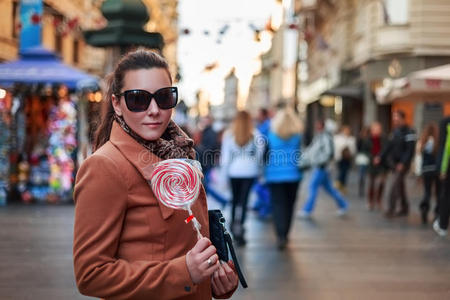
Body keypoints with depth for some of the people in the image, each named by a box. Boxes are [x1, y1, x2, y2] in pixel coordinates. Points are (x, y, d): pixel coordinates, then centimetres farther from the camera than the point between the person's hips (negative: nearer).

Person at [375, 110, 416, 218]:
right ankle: (404, 208, 24)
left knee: (395, 185, -13)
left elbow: (410, 150, -18)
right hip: (394, 162, 8)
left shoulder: (409, 132, -13)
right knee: (400, 185, 14)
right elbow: (389, 146, 12)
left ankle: (391, 210, -13)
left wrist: (403, 163, -24)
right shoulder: (395, 131, 11)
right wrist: (380, 157, 1)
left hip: (403, 164, -8)